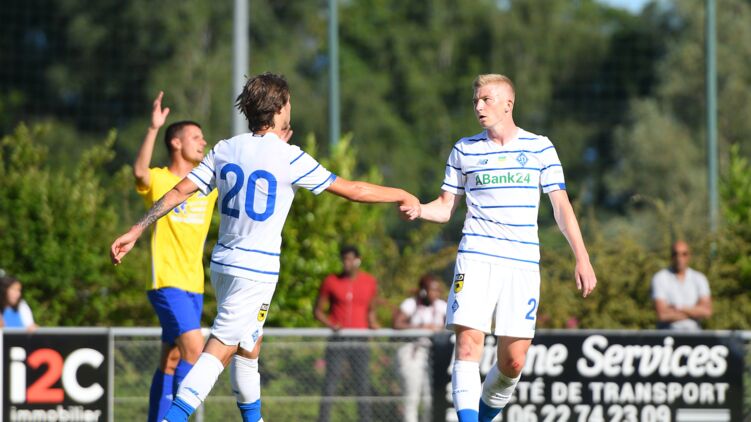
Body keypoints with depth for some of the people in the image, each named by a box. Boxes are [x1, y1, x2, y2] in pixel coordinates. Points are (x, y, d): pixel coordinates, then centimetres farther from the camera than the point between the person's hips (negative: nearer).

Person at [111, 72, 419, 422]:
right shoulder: (288, 158, -12)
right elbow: (354, 190, -6)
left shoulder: (225, 150, 4)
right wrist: (401, 196, 8)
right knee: (219, 351, -11)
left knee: (249, 347, 21)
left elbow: (178, 192, 3)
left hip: (223, 262, 7)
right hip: (256, 271, -7)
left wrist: (135, 231, 8)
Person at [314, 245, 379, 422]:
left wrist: (373, 325, -1)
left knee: (363, 387, 2)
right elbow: (318, 310, 6)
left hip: (359, 341, 2)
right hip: (337, 340, -2)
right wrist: (331, 324, -11)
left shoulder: (370, 282, 8)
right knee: (330, 385, -5)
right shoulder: (331, 281, 2)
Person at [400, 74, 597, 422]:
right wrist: (418, 210, -9)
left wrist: (582, 258, 1)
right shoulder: (464, 150, 10)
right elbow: (446, 207, 13)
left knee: (513, 362, -3)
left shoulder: (539, 148, 7)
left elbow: (561, 206, 8)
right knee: (468, 344, -16)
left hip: (523, 263, 0)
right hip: (476, 259, 0)